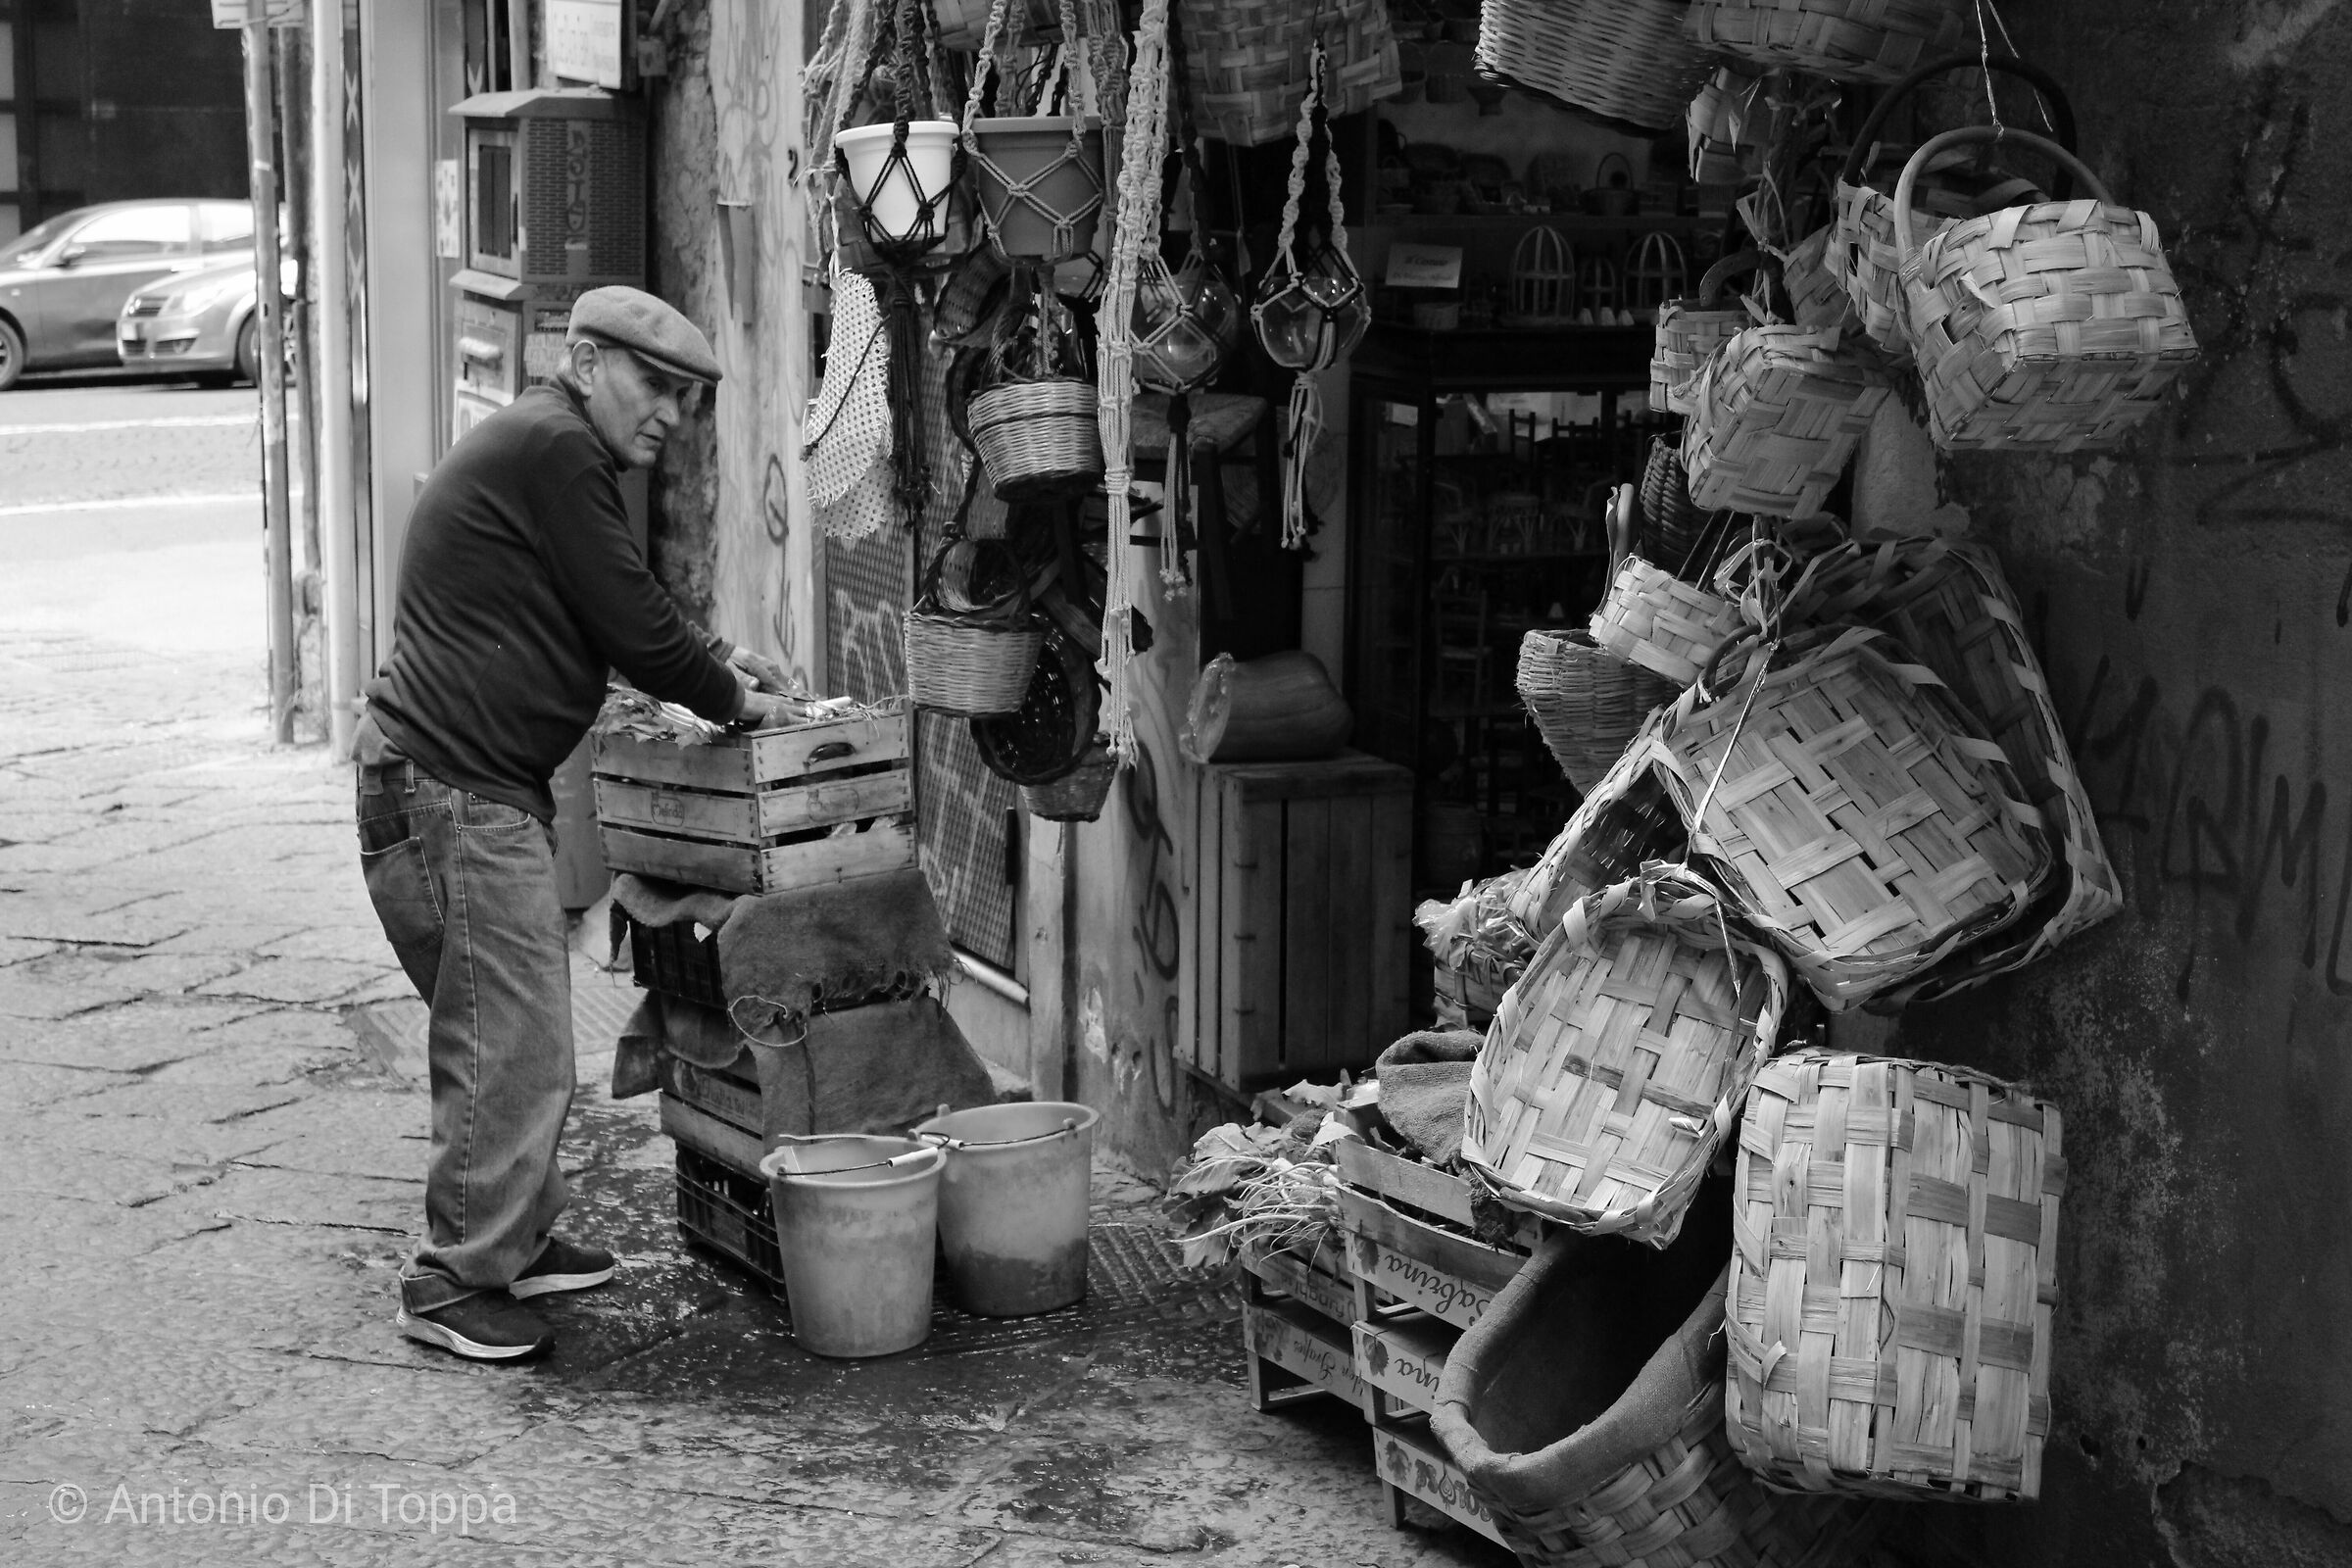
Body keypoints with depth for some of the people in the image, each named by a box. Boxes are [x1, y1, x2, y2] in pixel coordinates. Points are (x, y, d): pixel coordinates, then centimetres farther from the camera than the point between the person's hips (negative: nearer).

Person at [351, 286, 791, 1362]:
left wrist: (713, 663, 17)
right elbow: (630, 628, -14)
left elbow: (605, 619, 28)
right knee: (514, 1045, -8)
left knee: (511, 1034, 18)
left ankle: (515, 1240, 29)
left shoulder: (533, 447, 21)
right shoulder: (555, 448, -13)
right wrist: (730, 699, 1)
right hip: (453, 790, -11)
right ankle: (451, 1284, 0)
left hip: (476, 787, 11)